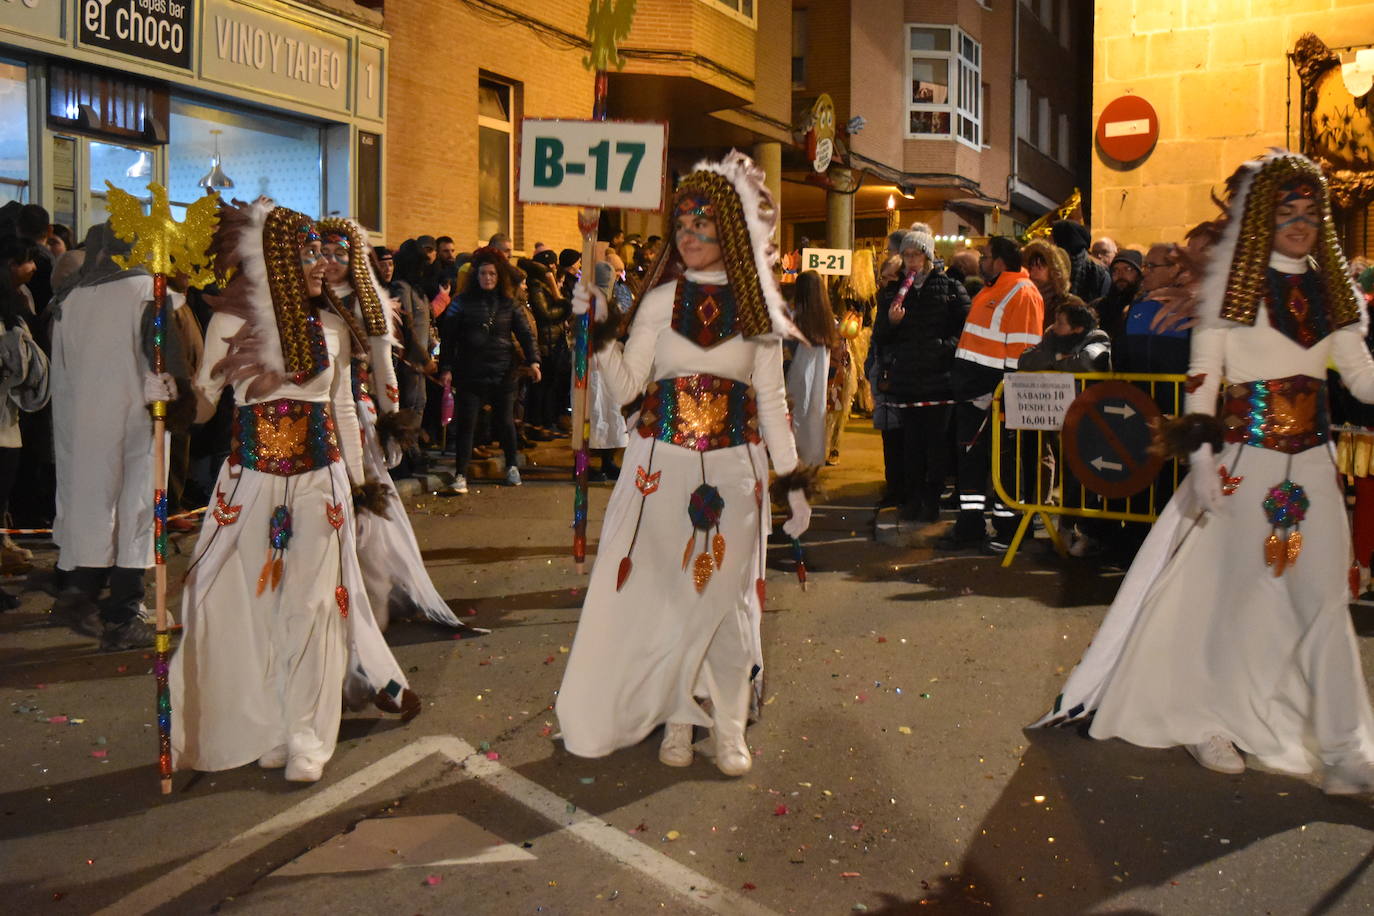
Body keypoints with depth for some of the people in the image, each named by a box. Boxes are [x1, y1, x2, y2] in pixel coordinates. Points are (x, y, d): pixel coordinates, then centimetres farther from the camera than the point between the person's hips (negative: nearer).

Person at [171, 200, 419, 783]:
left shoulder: (331, 326, 5)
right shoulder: (232, 321, -3)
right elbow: (202, 400, 0)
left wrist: (356, 478, 14)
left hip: (320, 478, 2)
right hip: (253, 479, -1)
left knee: (311, 603, 2)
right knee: (253, 601, 5)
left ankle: (305, 737, 13)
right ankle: (265, 724, 21)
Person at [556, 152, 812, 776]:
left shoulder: (755, 307, 3)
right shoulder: (661, 301, 3)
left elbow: (771, 401, 6)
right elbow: (627, 387, -1)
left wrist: (791, 480, 5)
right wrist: (599, 331, -14)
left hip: (733, 470, 0)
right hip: (662, 466, 0)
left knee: (727, 595, 4)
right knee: (667, 592, 4)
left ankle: (729, 726, 18)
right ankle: (678, 718, 21)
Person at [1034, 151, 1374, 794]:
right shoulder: (1233, 283, -2)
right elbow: (1202, 375, -7)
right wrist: (1201, 456, -16)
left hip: (1310, 463, 5)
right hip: (1244, 458, -5)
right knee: (1231, 591, 3)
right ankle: (1205, 721, 20)